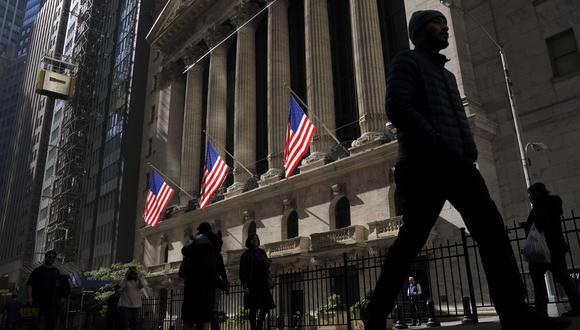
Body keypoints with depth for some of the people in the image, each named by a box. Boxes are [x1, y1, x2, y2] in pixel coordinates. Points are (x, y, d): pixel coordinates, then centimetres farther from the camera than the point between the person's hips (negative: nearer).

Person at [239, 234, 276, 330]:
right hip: (252, 284, -5)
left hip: (263, 283, 5)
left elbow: (267, 266, 19)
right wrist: (245, 286, -13)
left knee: (267, 306, 0)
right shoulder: (246, 255, 0)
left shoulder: (262, 252, 14)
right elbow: (242, 272, -5)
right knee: (253, 308, -4)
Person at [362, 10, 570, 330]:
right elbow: (397, 107, -12)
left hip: (456, 163, 8)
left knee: (490, 226, -5)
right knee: (411, 238, -7)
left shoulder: (445, 73, 31)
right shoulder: (407, 60, 5)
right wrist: (437, 145, -18)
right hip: (425, 164, -8)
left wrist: (468, 153, 8)